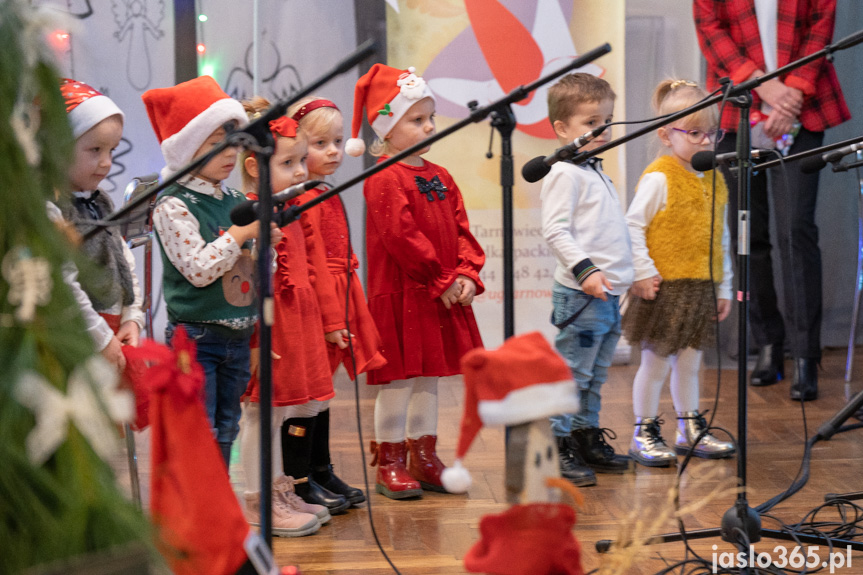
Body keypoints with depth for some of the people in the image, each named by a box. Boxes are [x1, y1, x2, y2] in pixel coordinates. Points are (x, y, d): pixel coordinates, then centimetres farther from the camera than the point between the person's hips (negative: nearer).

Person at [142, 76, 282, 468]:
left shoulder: (236, 202, 9)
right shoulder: (173, 207, -11)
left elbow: (261, 276, 14)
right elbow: (199, 269, -22)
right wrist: (241, 234, -20)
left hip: (239, 336, 7)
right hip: (196, 336, -7)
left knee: (226, 429, 15)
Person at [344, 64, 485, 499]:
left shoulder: (440, 178, 12)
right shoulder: (384, 179, -13)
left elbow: (461, 230, 11)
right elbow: (401, 237, -19)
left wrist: (468, 275, -5)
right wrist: (442, 281, -16)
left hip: (445, 296, 8)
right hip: (399, 296, -8)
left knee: (428, 377, 14)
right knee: (398, 380, -1)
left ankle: (425, 460, 24)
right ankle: (389, 465, 11)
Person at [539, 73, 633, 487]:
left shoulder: (596, 171, 19)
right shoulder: (565, 174, -10)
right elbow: (555, 230, -19)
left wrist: (623, 275, 23)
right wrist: (585, 269, -26)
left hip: (609, 293, 9)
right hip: (581, 295, -9)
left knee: (596, 374, 15)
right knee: (571, 373, -5)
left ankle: (586, 437, 25)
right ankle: (556, 447, 1)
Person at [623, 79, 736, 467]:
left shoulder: (714, 180, 11)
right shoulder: (659, 178, -11)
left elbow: (721, 237, 16)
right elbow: (632, 225, -12)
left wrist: (723, 287, 15)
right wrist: (642, 273, -16)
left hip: (702, 287, 6)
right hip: (664, 287, -6)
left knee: (689, 361, 15)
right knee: (656, 361, 2)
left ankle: (690, 430, 27)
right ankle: (644, 433, 13)